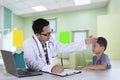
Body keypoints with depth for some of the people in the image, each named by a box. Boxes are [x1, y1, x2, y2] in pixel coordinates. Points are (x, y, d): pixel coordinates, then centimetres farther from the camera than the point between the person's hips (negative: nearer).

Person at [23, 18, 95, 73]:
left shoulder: (50, 40, 0)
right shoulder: (28, 43, -16)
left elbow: (65, 48, 9)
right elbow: (31, 63, -30)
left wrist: (85, 42, 7)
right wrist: (51, 68, -45)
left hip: (49, 73, 4)